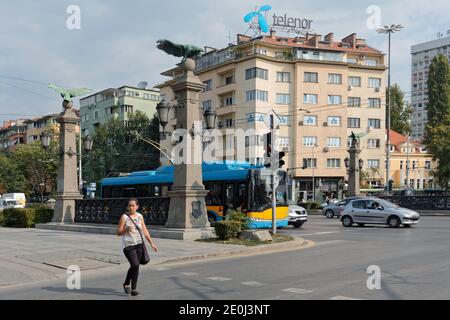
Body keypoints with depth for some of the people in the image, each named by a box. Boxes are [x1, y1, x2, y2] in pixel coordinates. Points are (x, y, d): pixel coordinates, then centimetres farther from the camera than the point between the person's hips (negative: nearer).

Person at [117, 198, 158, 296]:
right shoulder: (124, 217, -4)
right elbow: (118, 233, -4)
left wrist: (152, 243, 10)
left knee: (136, 267, 4)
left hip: (139, 244, 4)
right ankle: (126, 283, 6)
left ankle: (133, 289, 15)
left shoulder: (140, 216, 8)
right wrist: (126, 229, -23)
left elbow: (145, 231, 14)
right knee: (135, 265, -17)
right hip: (128, 245, -4)